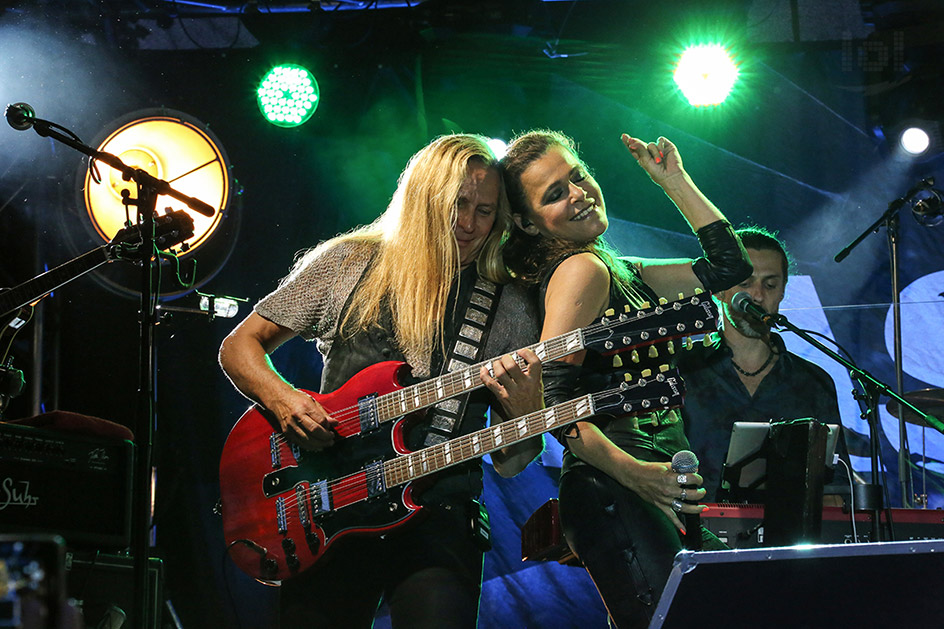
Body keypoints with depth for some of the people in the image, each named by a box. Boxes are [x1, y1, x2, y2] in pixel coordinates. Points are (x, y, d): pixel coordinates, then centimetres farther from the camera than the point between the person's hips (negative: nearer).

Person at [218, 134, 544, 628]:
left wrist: (523, 406, -14)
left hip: (435, 509, -1)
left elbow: (509, 463, 8)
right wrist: (280, 399, -8)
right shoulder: (346, 264, 8)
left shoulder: (508, 309, 7)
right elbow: (240, 345, 12)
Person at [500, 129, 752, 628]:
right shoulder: (582, 269, -8)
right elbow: (551, 400, -18)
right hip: (614, 494, -9)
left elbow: (727, 266, 26)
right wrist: (634, 473, -26)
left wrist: (674, 180, 22)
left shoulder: (624, 271, 19)